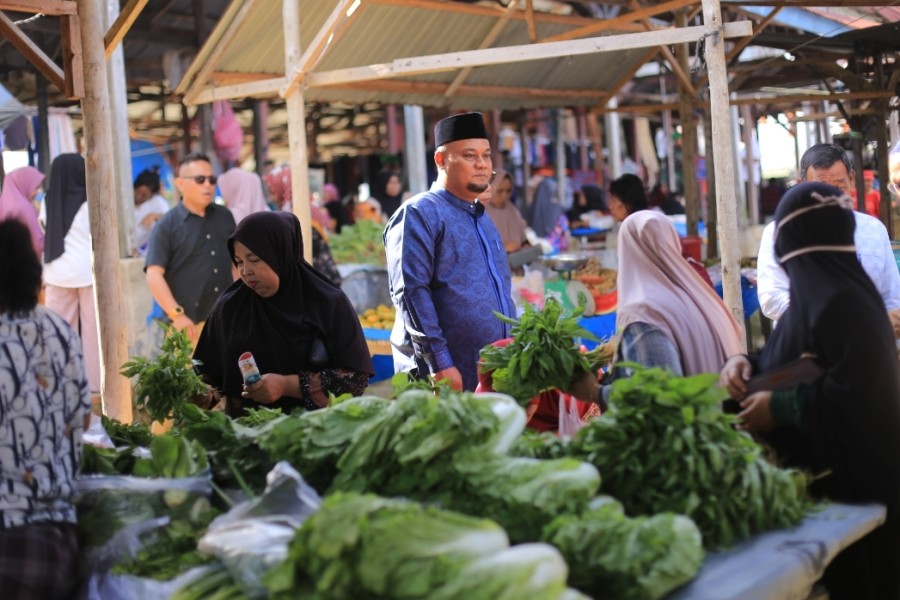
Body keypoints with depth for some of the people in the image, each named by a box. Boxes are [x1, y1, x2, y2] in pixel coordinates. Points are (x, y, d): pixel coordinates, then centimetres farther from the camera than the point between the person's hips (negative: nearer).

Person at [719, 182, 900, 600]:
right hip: (824, 472, 9)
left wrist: (780, 407, -20)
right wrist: (745, 363, 0)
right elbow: (796, 365, 18)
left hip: (849, 481, -9)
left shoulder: (840, 300, -22)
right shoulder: (817, 290, 9)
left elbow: (858, 391, -28)